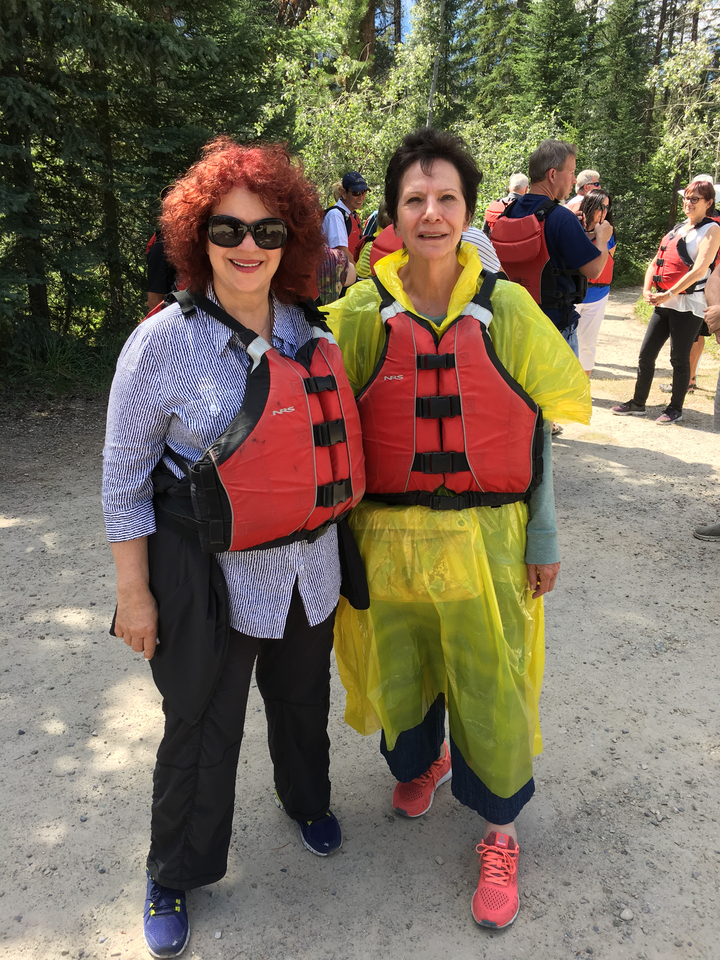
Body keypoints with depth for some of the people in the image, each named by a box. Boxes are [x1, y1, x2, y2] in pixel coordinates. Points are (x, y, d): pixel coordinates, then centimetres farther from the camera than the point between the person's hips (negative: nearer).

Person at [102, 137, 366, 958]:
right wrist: (134, 593, -9)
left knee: (302, 700, 24)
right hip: (211, 578, -4)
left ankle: (306, 799, 55)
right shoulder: (164, 342, -14)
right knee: (201, 729, 11)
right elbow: (124, 476, -9)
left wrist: (335, 543, 14)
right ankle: (174, 876, 38)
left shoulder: (310, 334, 0)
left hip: (308, 568, 5)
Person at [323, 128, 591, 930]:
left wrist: (545, 538, 2)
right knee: (400, 670, 19)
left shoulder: (506, 307, -3)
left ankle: (500, 834, 35)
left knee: (489, 685, 9)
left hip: (484, 537, 0)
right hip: (388, 538, 1)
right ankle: (420, 761, 52)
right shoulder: (361, 311, -4)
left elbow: (536, 431, 1)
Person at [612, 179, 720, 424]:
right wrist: (647, 289, -3)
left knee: (679, 359, 1)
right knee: (646, 354, 7)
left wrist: (669, 294, -21)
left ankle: (676, 409, 14)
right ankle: (638, 403, 19)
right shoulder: (677, 229, 16)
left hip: (688, 304, -6)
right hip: (664, 302, 7)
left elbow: (699, 270, -17)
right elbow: (656, 263, 14)